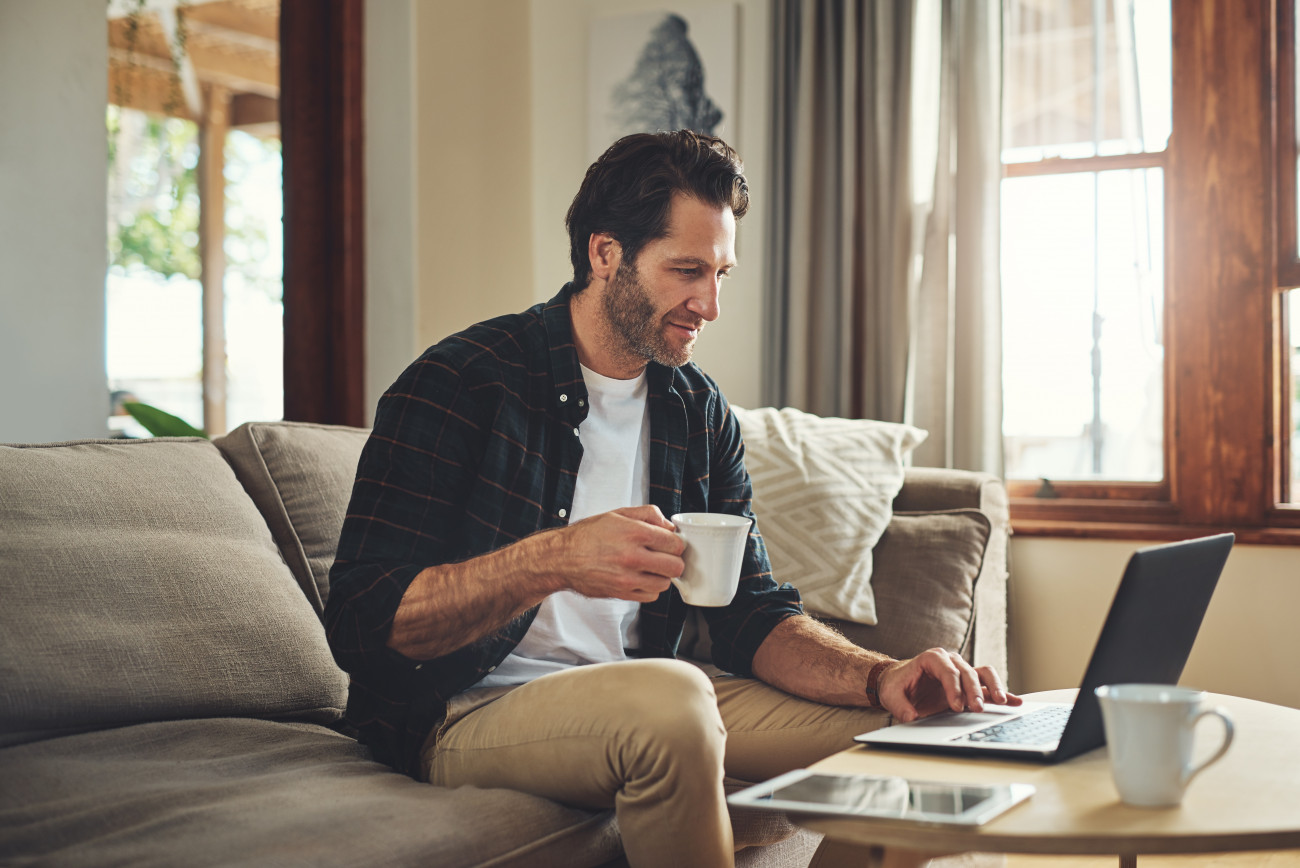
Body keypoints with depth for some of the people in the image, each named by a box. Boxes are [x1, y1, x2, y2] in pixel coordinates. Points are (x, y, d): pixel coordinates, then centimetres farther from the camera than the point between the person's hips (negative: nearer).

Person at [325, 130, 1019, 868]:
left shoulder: (702, 414, 9)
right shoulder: (457, 385, -11)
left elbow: (756, 615, 6)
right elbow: (360, 621, -18)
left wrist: (882, 677, -15)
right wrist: (553, 561, -33)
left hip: (639, 711, 6)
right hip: (468, 714, -5)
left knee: (897, 726, -10)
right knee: (669, 697, -35)